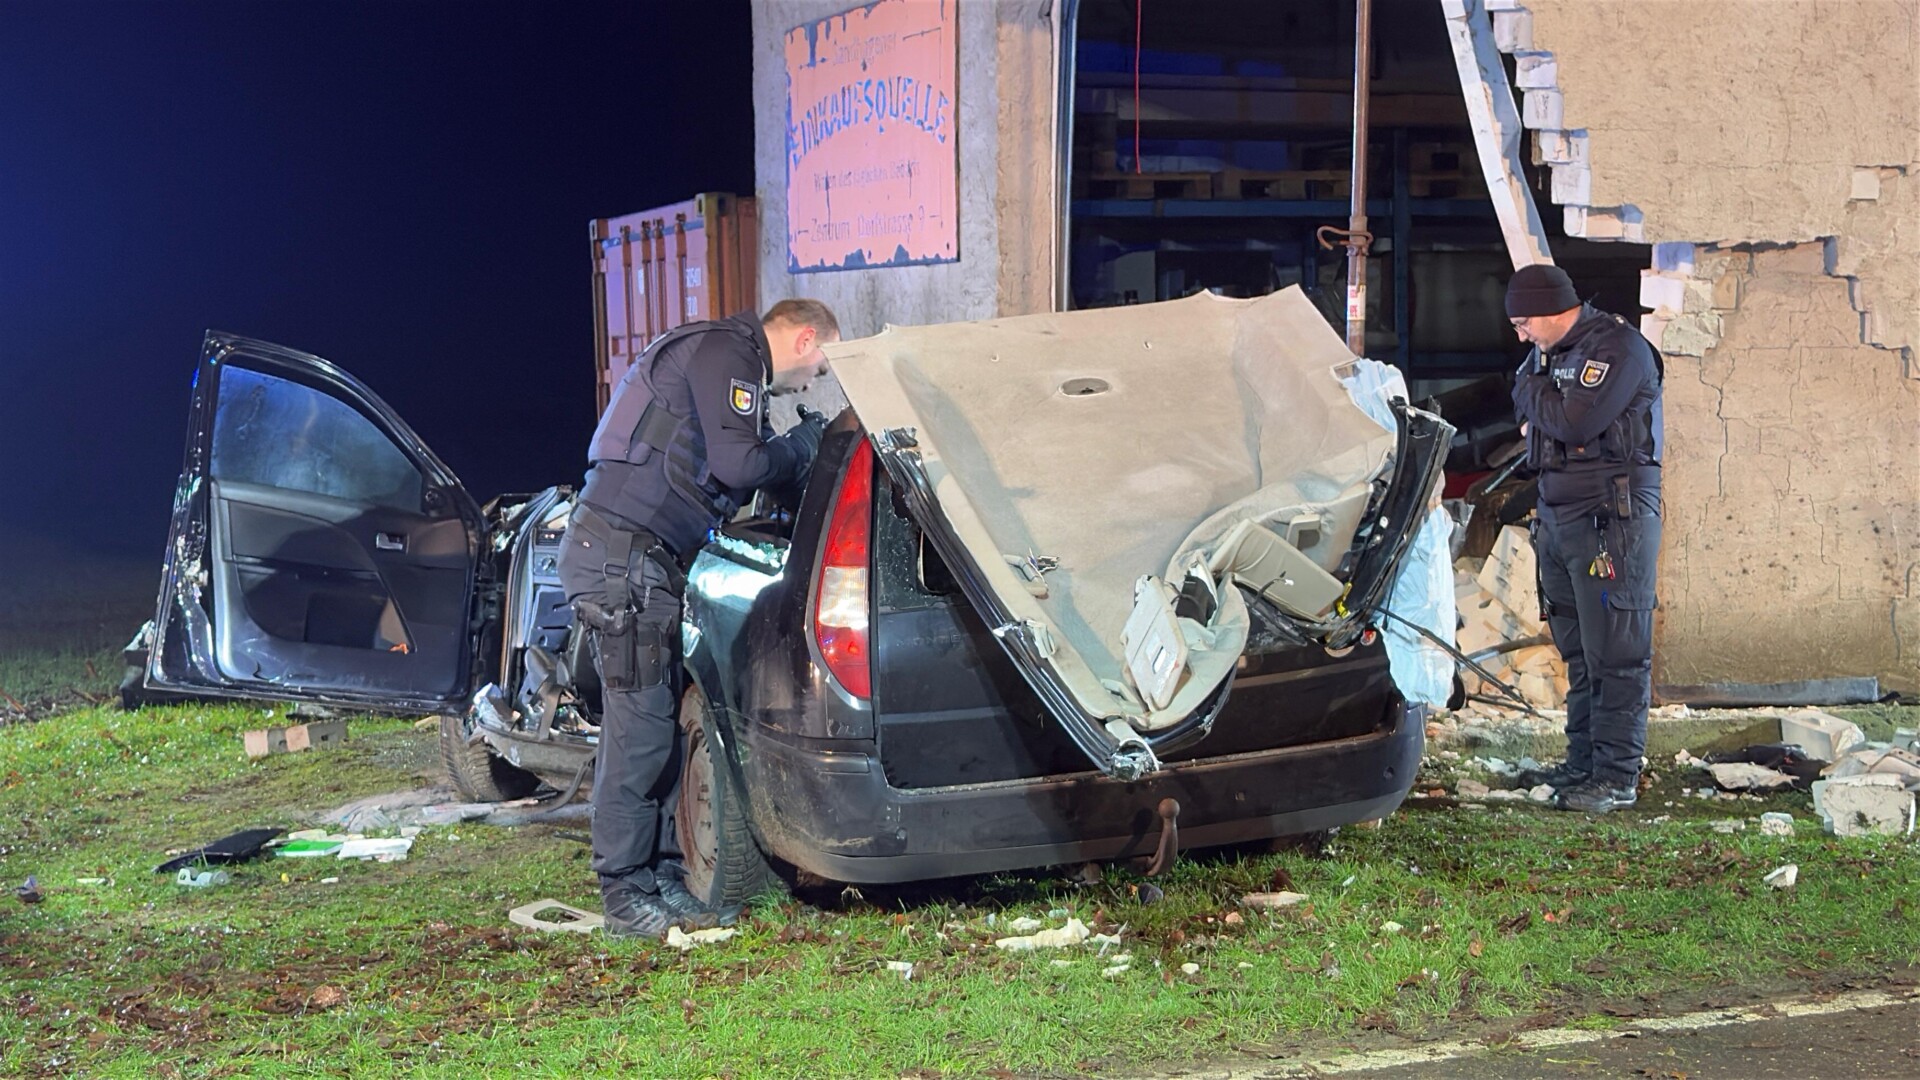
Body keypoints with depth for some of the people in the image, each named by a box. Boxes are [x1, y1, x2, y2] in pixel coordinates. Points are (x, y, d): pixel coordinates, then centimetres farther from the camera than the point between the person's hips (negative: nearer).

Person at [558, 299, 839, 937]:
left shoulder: (729, 359, 25)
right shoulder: (725, 352, -7)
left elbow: (726, 475, 26)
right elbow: (733, 464, -17)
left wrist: (794, 453, 15)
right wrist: (799, 449, 1)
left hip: (641, 559, 11)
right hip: (620, 554, -11)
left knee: (662, 724, 11)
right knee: (639, 728, -9)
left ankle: (663, 881, 16)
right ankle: (626, 898, -4)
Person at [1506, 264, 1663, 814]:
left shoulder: (1618, 348, -11)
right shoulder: (1551, 351, 16)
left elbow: (1577, 421, -21)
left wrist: (1532, 392, -4)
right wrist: (1539, 418, 7)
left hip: (1612, 520, -9)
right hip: (1559, 517, 9)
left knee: (1616, 654, -6)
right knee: (1578, 653, 13)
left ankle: (1617, 777, -3)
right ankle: (1582, 763, 20)